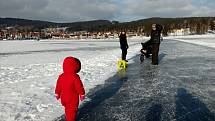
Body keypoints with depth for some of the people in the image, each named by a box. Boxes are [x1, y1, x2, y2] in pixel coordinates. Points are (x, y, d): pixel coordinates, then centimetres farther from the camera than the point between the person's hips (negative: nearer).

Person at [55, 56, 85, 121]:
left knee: (67, 109, 25)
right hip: (73, 98, -6)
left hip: (64, 97, 6)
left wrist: (57, 94, 18)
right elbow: (79, 87, -17)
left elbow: (58, 86, 5)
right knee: (72, 110, 9)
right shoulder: (75, 77, -22)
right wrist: (82, 94, -4)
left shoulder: (61, 76, -5)